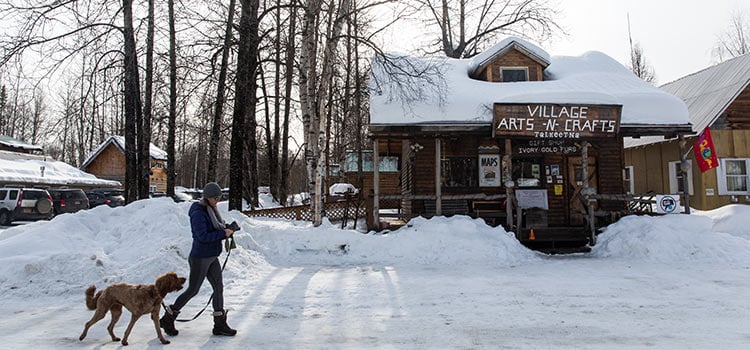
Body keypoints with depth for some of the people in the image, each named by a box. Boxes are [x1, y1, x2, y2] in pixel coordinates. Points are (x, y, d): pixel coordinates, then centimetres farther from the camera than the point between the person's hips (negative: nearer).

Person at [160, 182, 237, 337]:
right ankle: (167, 319, 22)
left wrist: (227, 229, -3)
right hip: (200, 258, -9)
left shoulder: (211, 210, 8)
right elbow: (203, 236, -26)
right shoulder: (198, 213, -20)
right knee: (192, 290, 3)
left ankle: (220, 324, 15)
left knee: (219, 287, 7)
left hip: (212, 257, 9)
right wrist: (224, 233, -24)